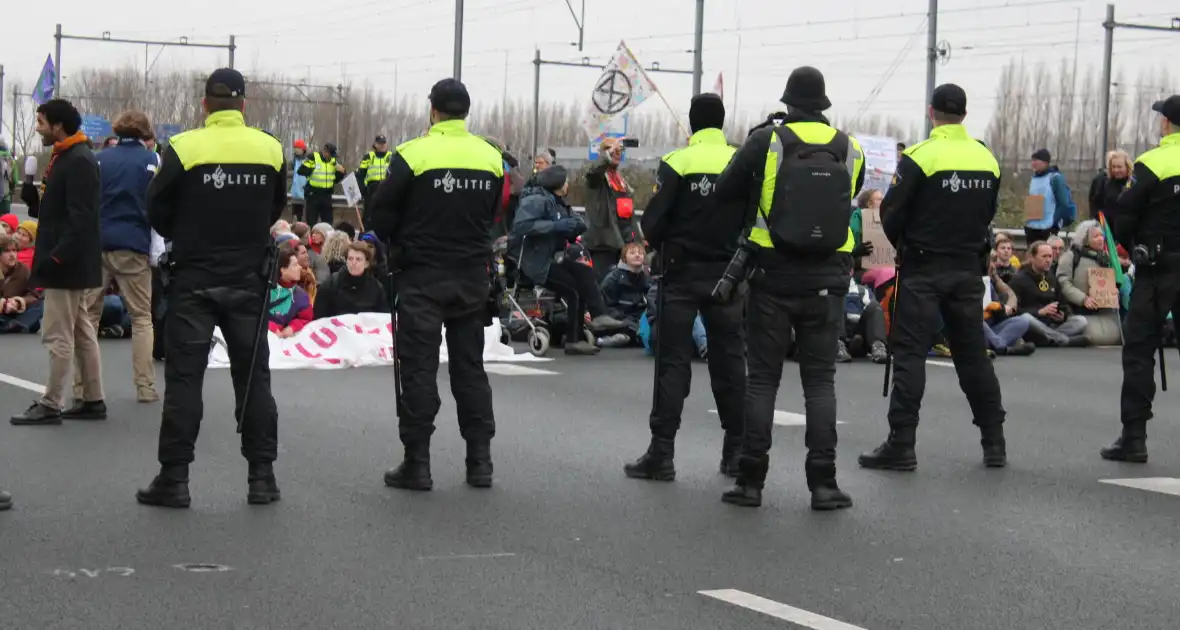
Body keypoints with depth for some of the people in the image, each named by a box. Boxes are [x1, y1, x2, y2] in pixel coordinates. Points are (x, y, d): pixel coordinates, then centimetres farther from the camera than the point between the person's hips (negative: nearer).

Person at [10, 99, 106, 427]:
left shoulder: (79, 162, -17)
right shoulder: (66, 157, 15)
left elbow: (81, 219, -23)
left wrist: (57, 257, -24)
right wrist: (49, 253, 15)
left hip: (68, 264, -10)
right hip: (73, 264, 10)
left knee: (58, 335, -5)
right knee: (82, 332, 13)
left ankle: (51, 405, 0)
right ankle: (93, 400, 18)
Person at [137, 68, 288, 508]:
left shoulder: (183, 148, -11)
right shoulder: (270, 149, -2)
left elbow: (157, 213, -2)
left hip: (194, 279, -2)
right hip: (249, 279, 3)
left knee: (184, 376, 3)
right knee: (253, 375, 10)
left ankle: (174, 479, 3)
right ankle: (262, 476, 11)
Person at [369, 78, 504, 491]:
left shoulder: (412, 155, -13)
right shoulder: (492, 158, 2)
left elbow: (382, 216, -7)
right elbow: (493, 217, 11)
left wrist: (400, 244, 12)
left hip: (422, 276, -4)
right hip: (472, 277, 4)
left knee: (419, 367, 1)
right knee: (469, 365, 12)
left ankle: (417, 464, 2)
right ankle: (480, 461, 13)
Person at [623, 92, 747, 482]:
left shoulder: (677, 163, -10)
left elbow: (653, 221, -11)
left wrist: (663, 249, 9)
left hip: (682, 273, -2)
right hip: (727, 273, 3)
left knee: (673, 361, 1)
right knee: (730, 359, 10)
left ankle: (662, 454, -2)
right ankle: (736, 452, 14)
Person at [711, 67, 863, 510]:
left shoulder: (766, 141, -6)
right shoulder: (850, 150, 2)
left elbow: (723, 194, 0)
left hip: (773, 279, -1)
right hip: (826, 282, 2)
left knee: (762, 379, 6)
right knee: (820, 380, 8)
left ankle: (751, 480, 6)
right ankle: (823, 482, 2)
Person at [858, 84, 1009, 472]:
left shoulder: (920, 157, -13)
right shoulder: (988, 159, 3)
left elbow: (891, 213, -10)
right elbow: (988, 214, 11)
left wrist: (903, 245, 9)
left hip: (923, 269, -5)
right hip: (969, 268, 5)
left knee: (910, 354, -2)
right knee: (973, 354, 13)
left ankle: (901, 445, -6)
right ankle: (994, 443, 17)